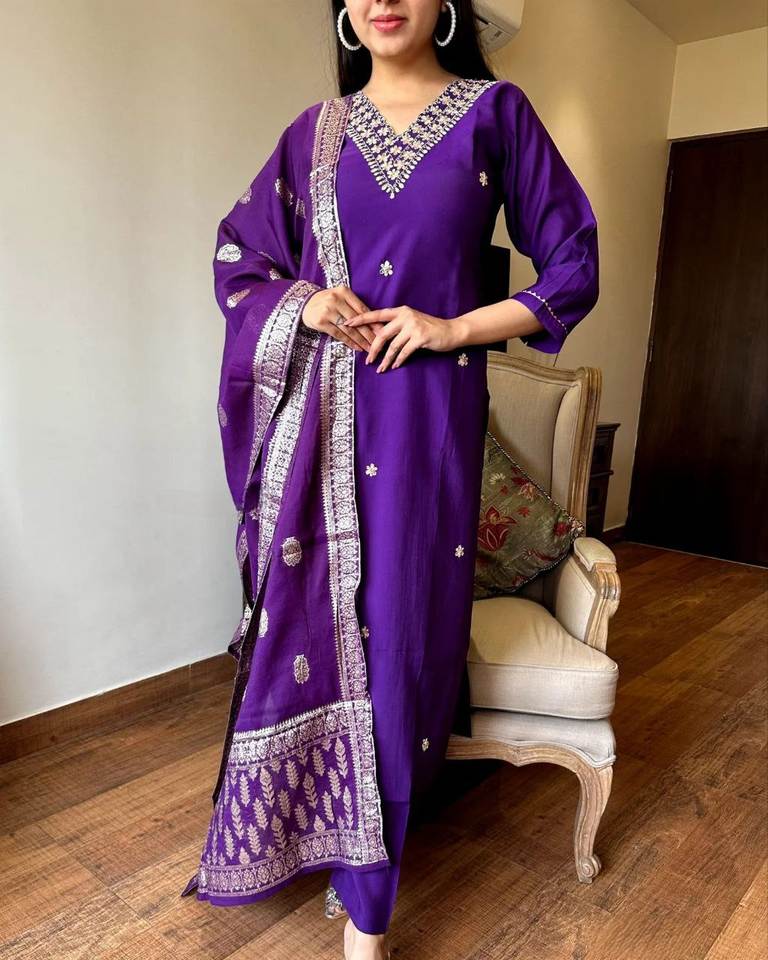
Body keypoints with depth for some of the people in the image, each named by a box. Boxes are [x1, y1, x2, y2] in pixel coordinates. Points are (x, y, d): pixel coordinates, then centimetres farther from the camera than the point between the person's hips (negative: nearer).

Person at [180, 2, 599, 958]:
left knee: (395, 632, -1)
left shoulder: (495, 111, 8)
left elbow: (572, 270, 5)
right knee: (307, 619, 4)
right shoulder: (315, 130, 14)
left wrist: (454, 327, -8)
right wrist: (301, 303, -3)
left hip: (427, 413, -2)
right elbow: (238, 255, 19)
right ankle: (294, 833, 28)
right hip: (320, 416, 3)